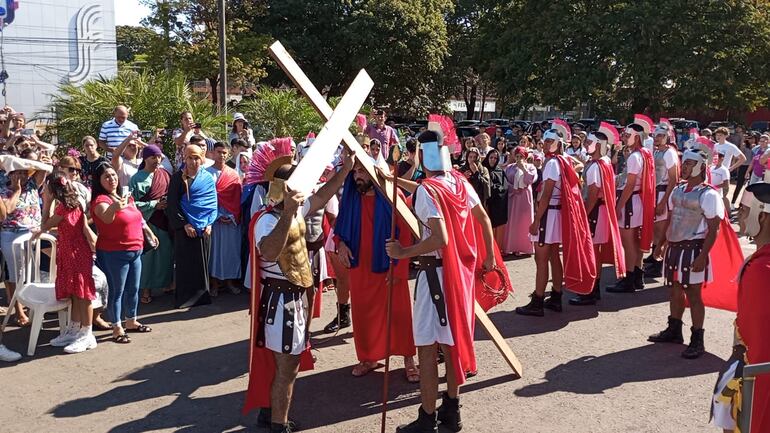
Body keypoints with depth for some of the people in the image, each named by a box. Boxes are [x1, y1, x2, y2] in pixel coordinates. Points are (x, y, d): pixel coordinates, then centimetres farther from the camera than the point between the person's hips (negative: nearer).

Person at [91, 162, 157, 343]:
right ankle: (117, 328, 7)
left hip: (135, 251, 8)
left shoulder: (126, 197, 10)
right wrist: (114, 207, -57)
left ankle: (131, 321, 32)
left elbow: (138, 217, 25)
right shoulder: (100, 200, -15)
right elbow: (106, 217, -37)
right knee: (117, 291, -2)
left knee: (133, 289, 17)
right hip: (114, 253, -8)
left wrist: (149, 233, 28)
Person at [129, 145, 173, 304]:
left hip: (165, 220, 4)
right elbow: (132, 203, -9)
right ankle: (146, 289, 9)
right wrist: (154, 204, -14)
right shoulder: (137, 179, -4)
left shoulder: (164, 174, 7)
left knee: (166, 252, 7)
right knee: (148, 254, 1)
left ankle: (165, 282, 21)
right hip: (147, 221, -3)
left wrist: (168, 204, -6)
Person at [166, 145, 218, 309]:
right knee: (185, 263, 0)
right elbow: (172, 204, -3)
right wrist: (184, 224, -10)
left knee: (202, 263, 6)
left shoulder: (209, 178, 6)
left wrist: (209, 223, -4)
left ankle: (202, 295, 17)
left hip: (204, 228, 2)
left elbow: (213, 203, 8)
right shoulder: (178, 177, -1)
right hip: (184, 228, -2)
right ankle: (185, 297, 9)